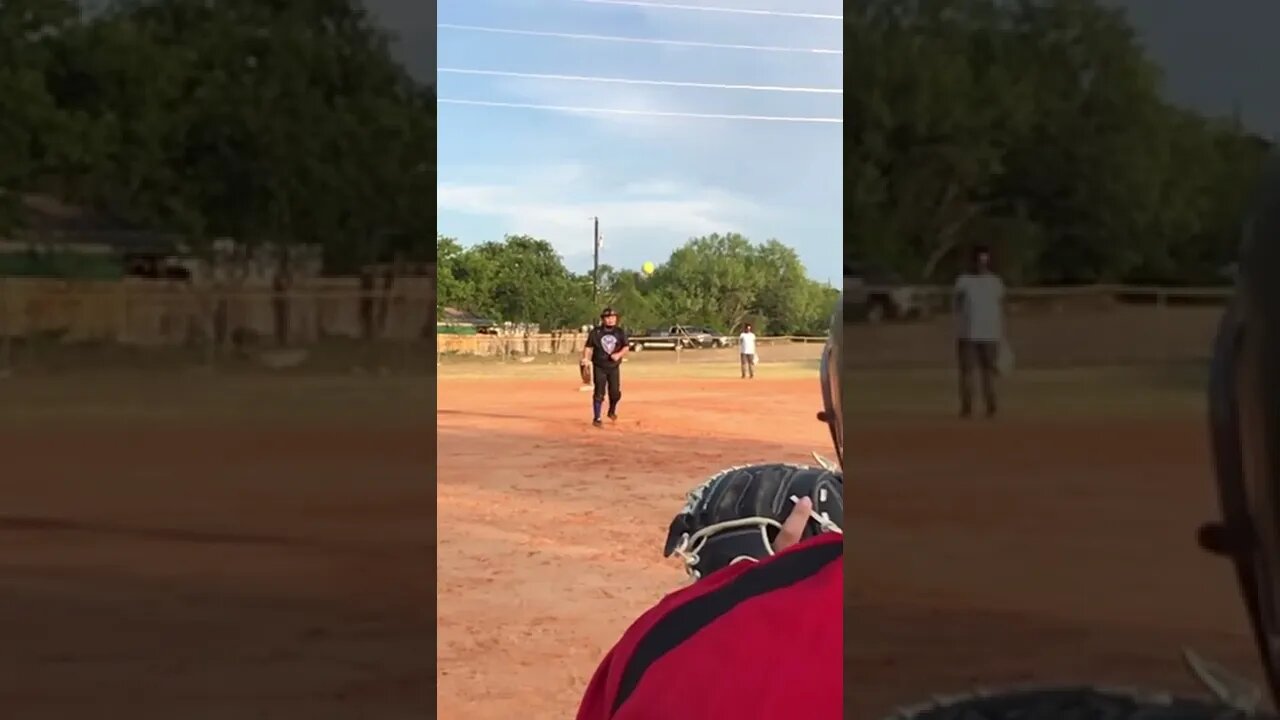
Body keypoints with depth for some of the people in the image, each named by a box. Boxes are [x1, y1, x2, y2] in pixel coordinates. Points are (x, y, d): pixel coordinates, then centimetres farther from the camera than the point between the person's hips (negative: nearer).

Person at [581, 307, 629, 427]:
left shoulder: (620, 332, 2)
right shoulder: (595, 332, -5)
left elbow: (625, 348, 2)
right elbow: (588, 347, -4)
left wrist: (619, 354, -17)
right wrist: (585, 358, -20)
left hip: (614, 367, 2)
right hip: (599, 367, -2)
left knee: (615, 393, 2)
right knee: (599, 393, -4)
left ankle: (612, 411, 32)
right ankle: (596, 418, 5)